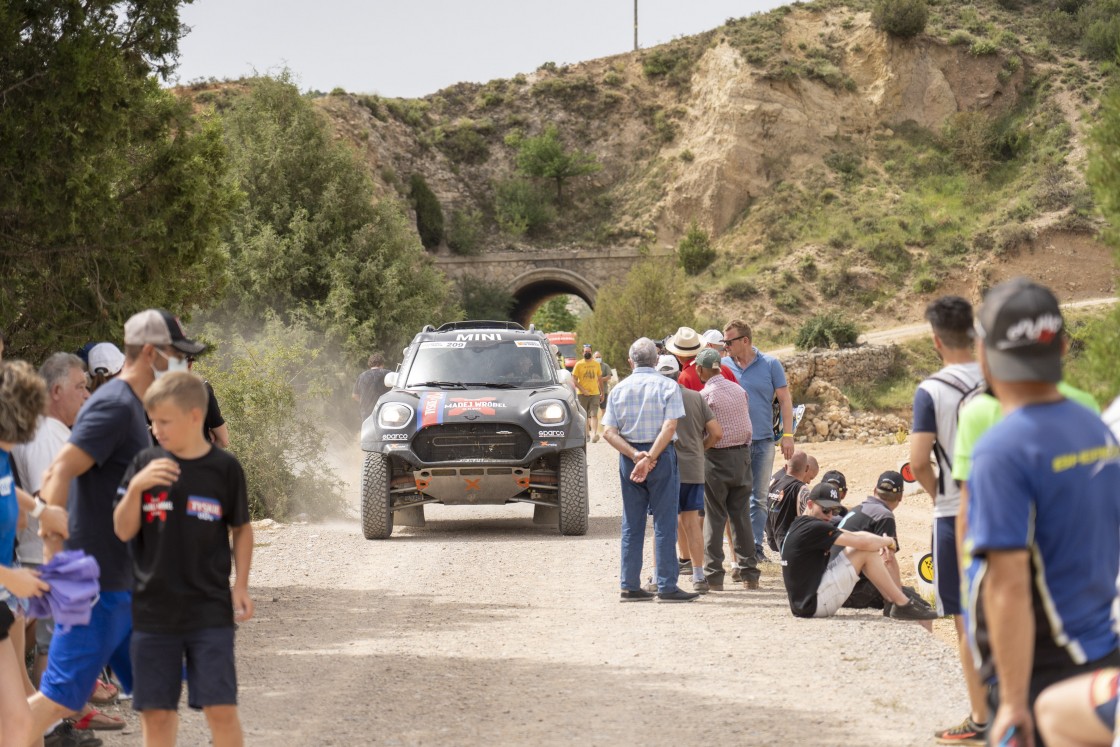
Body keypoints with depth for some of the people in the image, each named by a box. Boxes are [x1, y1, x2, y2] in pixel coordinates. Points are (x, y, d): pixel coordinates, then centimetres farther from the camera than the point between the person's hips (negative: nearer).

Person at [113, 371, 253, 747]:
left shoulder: (224, 468, -3)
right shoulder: (146, 464, 1)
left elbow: (241, 528, 9)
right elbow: (123, 531, -1)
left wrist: (240, 585, 0)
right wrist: (135, 487, -17)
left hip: (210, 612, -2)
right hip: (153, 612, 2)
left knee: (221, 709, -5)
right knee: (156, 711, 6)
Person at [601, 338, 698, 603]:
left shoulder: (619, 390, 6)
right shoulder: (667, 386, -4)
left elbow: (609, 433, -3)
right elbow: (670, 427, -16)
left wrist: (635, 455, -10)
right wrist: (649, 458, -17)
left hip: (629, 459, 3)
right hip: (662, 456, -3)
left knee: (631, 524, 9)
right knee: (664, 523, -1)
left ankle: (630, 586, 9)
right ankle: (667, 587, -3)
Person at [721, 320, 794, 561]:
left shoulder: (770, 365, 0)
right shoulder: (722, 365, 3)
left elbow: (785, 400, 3)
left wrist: (787, 435, -3)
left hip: (763, 441, 0)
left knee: (759, 496, 5)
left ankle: (755, 546, 10)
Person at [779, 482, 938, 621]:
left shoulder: (801, 525, 15)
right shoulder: (813, 527, -16)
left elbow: (855, 536, 11)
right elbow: (863, 543, -19)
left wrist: (879, 542, -8)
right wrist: (888, 541, 2)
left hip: (803, 604, 10)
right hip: (813, 604, -10)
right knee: (866, 552, -9)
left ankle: (892, 600, 11)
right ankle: (904, 605, -4)